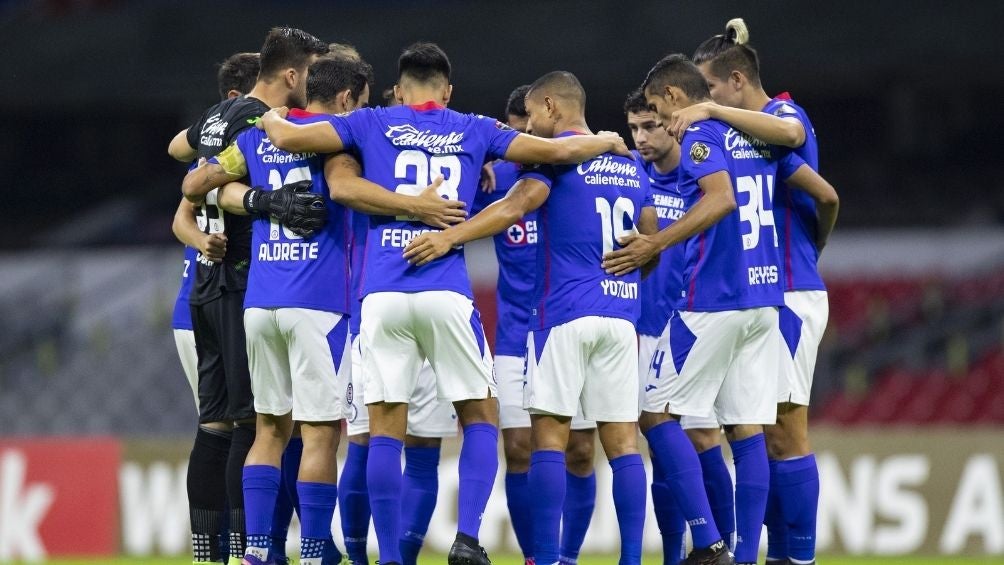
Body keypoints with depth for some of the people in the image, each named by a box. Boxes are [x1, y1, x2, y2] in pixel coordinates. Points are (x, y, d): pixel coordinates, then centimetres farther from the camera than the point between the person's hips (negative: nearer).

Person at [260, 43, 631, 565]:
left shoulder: (373, 124, 11)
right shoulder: (474, 131, 13)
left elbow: (287, 137, 7)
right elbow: (557, 150, 14)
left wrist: (270, 120, 30)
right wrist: (606, 142, 34)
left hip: (382, 294, 0)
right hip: (446, 292, 0)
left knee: (385, 430, 5)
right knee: (481, 416, 13)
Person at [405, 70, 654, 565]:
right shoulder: (629, 165, 17)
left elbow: (516, 206, -20)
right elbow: (649, 242, 22)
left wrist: (449, 237, -29)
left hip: (565, 310, -6)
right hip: (619, 313, 6)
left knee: (548, 434, -4)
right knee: (621, 440, 4)